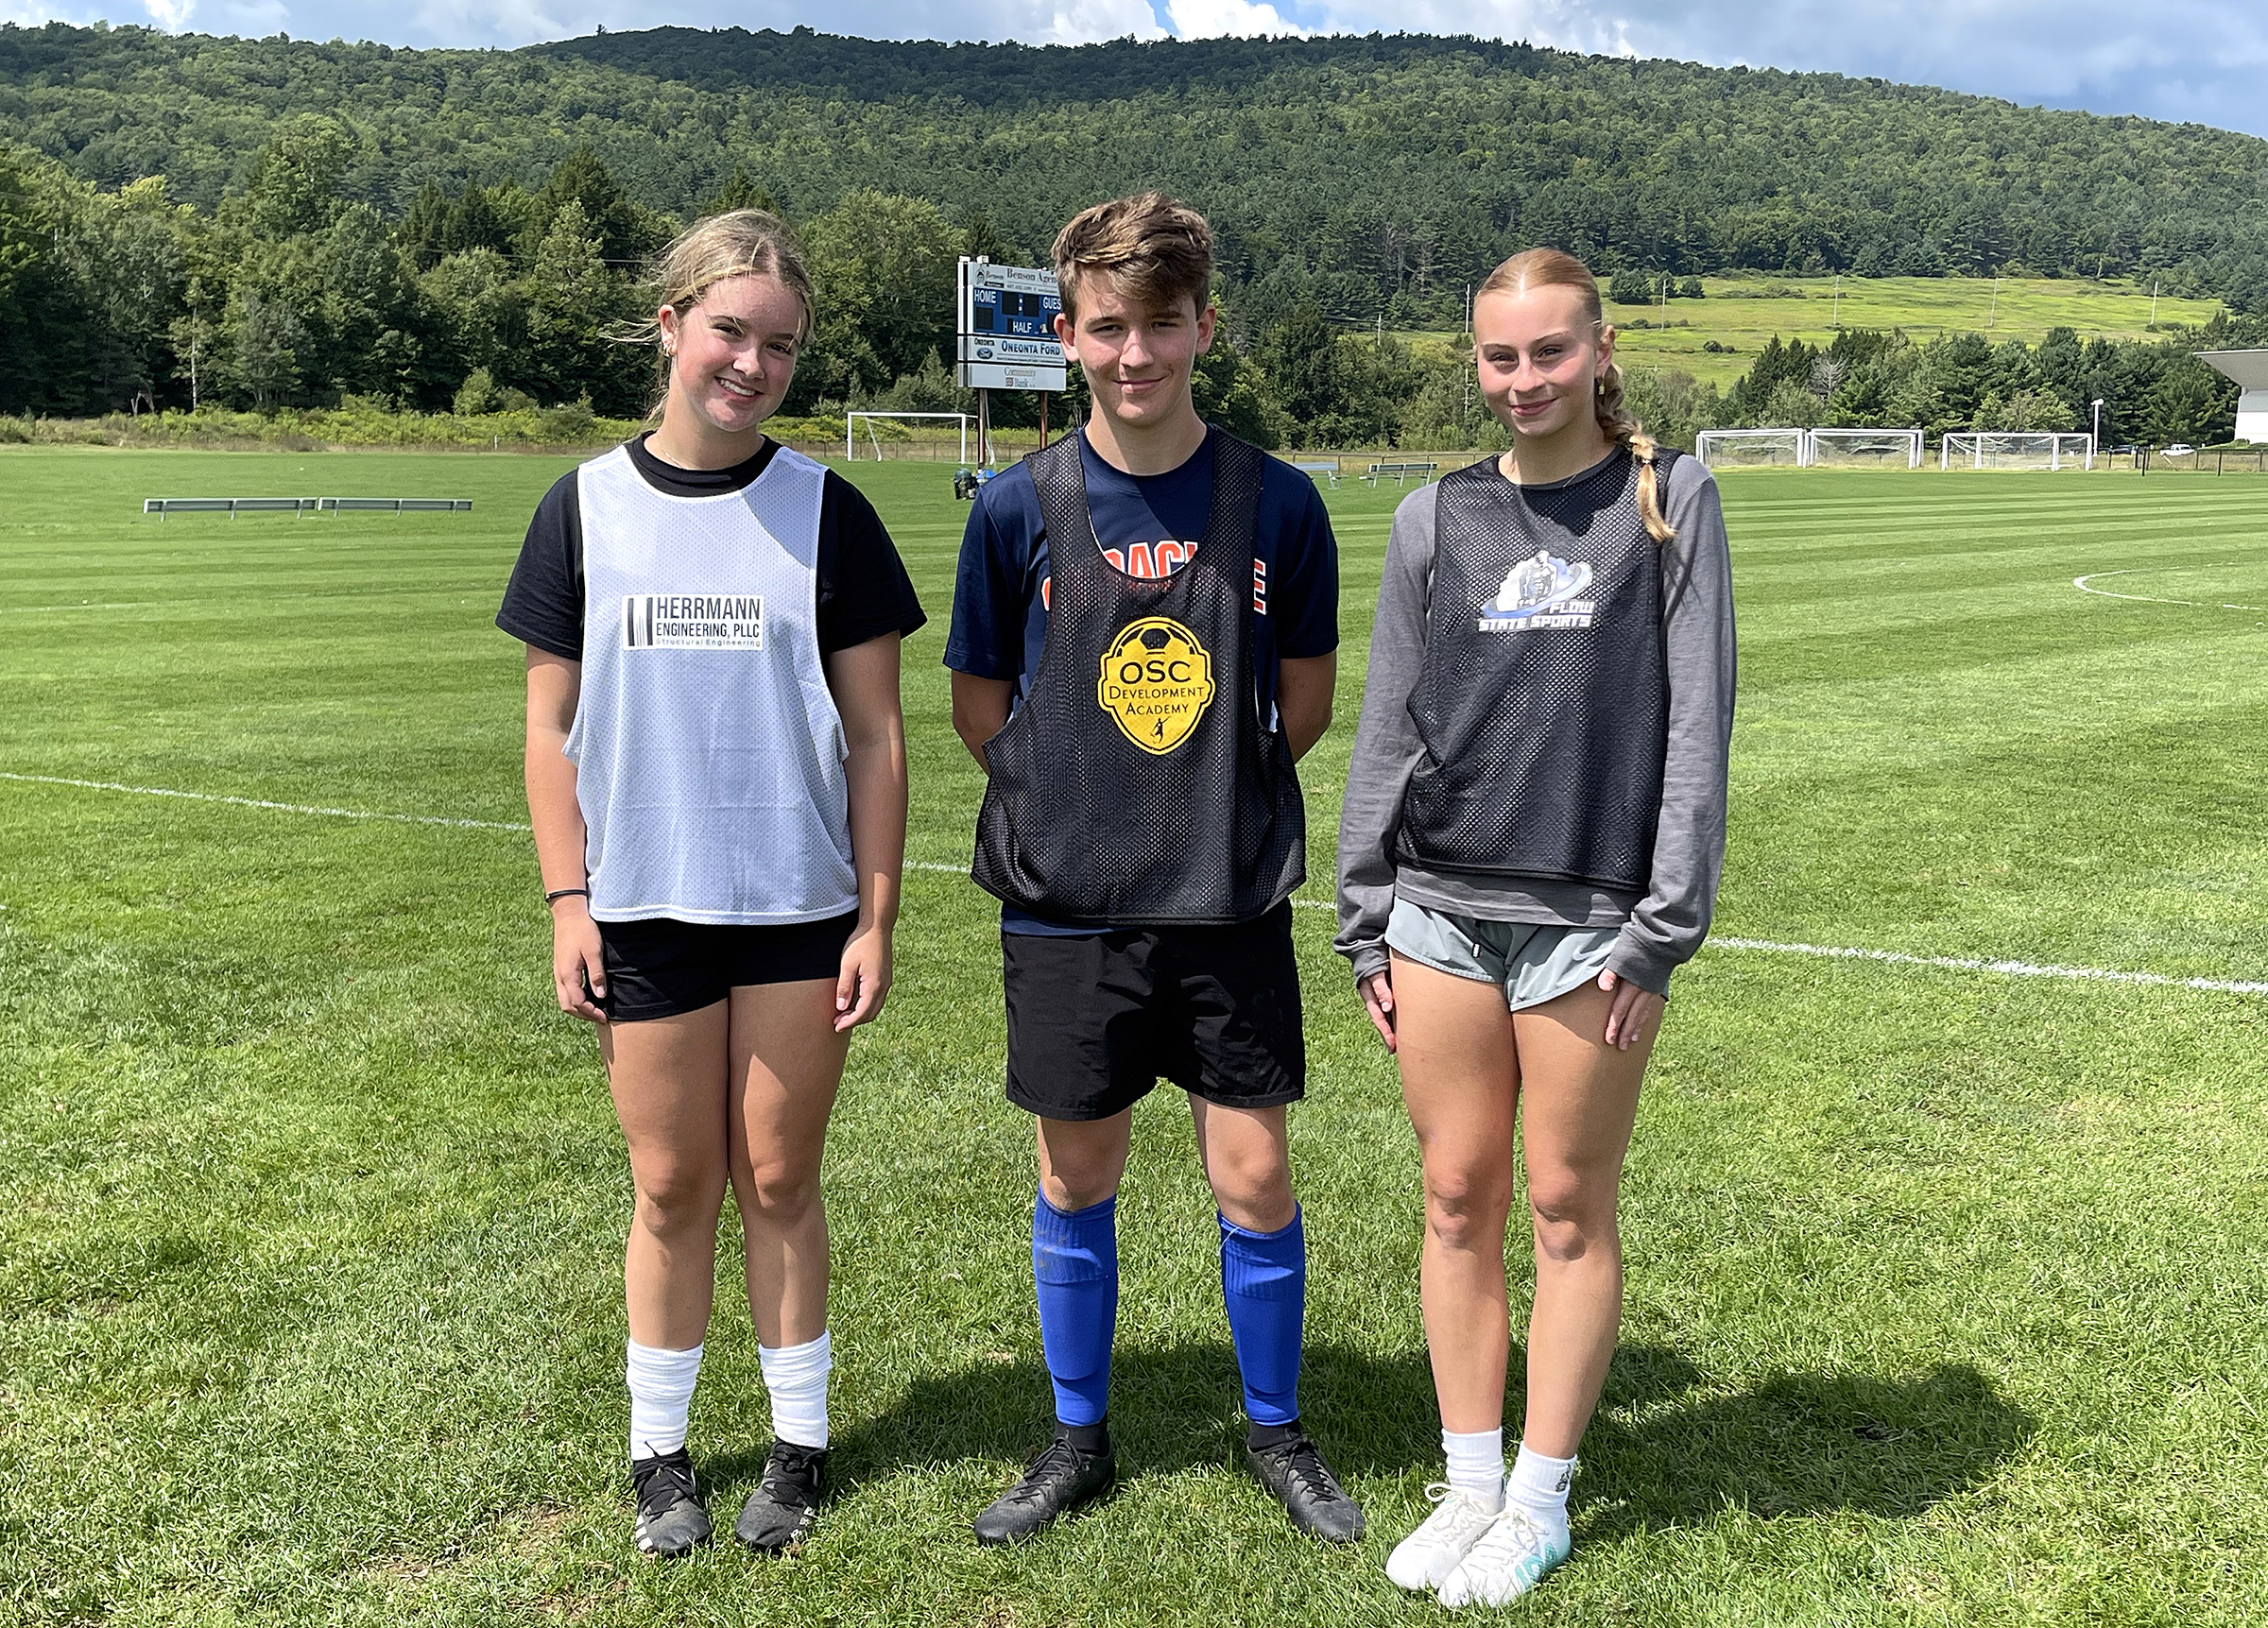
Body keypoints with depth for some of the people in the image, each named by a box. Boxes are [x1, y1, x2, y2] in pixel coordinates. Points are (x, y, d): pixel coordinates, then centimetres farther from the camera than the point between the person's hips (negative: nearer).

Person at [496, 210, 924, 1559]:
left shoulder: (825, 511, -2)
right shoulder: (588, 508, 1)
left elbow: (875, 733, -1)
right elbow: (552, 726, 4)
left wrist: (877, 920, -4)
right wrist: (567, 903, -1)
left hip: (797, 907, -1)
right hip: (644, 907, 1)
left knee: (779, 1182, 9)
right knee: (673, 1186, 10)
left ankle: (802, 1441, 26)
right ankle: (659, 1448, 28)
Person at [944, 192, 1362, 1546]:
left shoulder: (1275, 502, -2)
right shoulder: (1021, 508, -3)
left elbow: (1304, 701, 7)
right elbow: (982, 709, 6)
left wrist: (1214, 794, 1)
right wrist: (1089, 799, 0)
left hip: (1232, 901, 0)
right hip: (1067, 905, 1)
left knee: (1256, 1178, 4)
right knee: (1077, 1178, 12)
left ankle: (1278, 1433, 28)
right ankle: (1079, 1443, 31)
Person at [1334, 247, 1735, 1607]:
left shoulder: (1671, 501, 1)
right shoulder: (1435, 521, 8)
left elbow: (1698, 723, -3)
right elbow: (1389, 730, 10)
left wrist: (1662, 925, -8)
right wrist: (1369, 922, 7)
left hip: (1590, 917, -3)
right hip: (1442, 912, 3)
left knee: (1569, 1206, 6)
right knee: (1458, 1197, 9)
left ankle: (1540, 1504, 21)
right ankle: (1471, 1483, 24)